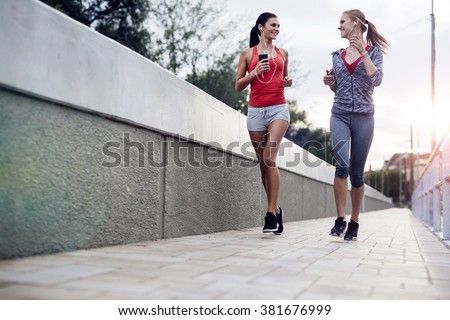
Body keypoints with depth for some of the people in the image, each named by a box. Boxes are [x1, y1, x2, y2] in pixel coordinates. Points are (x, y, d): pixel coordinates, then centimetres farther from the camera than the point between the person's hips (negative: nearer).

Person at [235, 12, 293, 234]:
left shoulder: (282, 53, 15)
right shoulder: (247, 53, 9)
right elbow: (238, 86, 8)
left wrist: (287, 82, 5)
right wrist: (254, 72, -7)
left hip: (278, 108, 0)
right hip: (255, 110, 0)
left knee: (270, 159, -16)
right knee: (263, 163, 5)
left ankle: (271, 213, -12)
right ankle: (276, 209, 20)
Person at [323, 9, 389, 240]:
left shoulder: (373, 50, 4)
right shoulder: (337, 55, 13)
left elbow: (376, 80, -11)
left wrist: (363, 53, -13)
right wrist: (329, 82, 0)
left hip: (364, 117, -2)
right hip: (339, 115, 2)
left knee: (357, 171, 1)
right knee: (342, 164, -19)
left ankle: (354, 222, 12)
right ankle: (340, 219, -15)